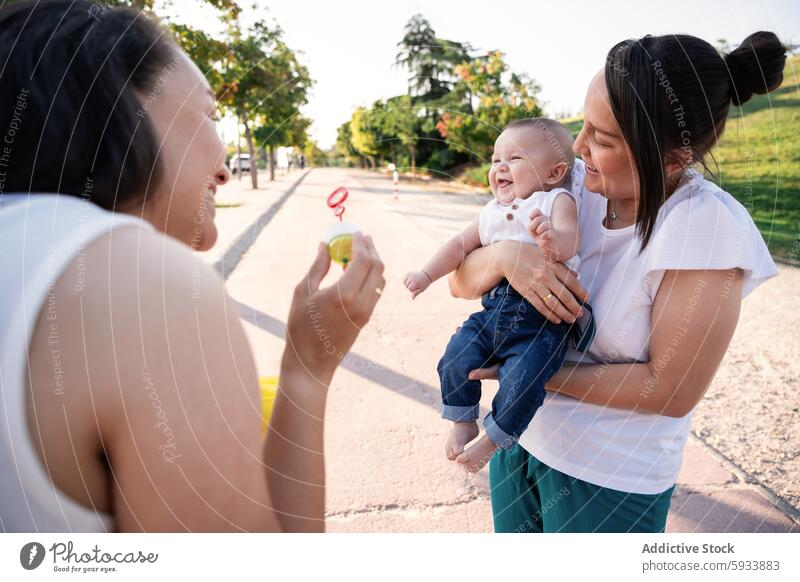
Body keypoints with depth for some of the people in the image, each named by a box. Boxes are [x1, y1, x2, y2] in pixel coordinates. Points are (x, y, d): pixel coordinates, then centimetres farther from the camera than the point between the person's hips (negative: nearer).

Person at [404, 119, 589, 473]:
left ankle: (491, 441, 3)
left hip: (543, 319, -5)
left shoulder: (557, 201, 1)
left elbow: (570, 240, -16)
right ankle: (464, 423, 13)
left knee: (521, 378, -21)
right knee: (456, 358, -10)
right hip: (494, 309, 6)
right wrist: (426, 274, 11)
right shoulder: (492, 212, 18)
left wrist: (553, 238, -39)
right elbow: (461, 245, 20)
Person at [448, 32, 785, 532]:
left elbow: (671, 390, -20)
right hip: (522, 436, 5)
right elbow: (463, 282, -8)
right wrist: (505, 254, -28)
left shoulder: (707, 226, -22)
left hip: (610, 480, -4)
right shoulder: (571, 185, -10)